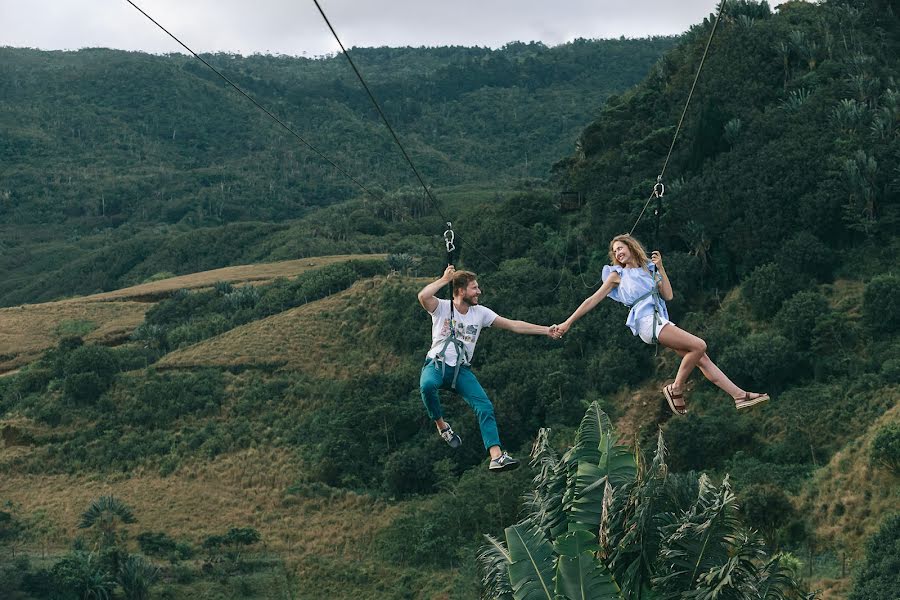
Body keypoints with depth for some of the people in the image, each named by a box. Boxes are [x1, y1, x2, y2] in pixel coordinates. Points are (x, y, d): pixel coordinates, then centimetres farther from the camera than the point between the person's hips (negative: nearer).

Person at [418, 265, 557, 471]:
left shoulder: (480, 313, 9)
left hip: (462, 370, 4)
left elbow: (514, 325, 10)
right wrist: (444, 279, -14)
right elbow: (423, 296, -26)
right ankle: (441, 425, -11)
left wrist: (546, 330, 5)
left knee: (485, 407, -17)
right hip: (437, 365, -4)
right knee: (427, 385, -38)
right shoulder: (442, 307, -3)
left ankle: (496, 456, -25)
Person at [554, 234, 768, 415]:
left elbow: (668, 295, 15)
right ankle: (676, 389, -12)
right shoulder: (617, 275, 11)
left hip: (662, 321, 6)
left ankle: (740, 395, -2)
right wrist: (568, 323, 4)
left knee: (702, 359, -2)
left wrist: (660, 267, 9)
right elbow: (593, 300, 9)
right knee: (699, 346, -21)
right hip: (647, 321, -6)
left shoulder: (649, 270, 24)